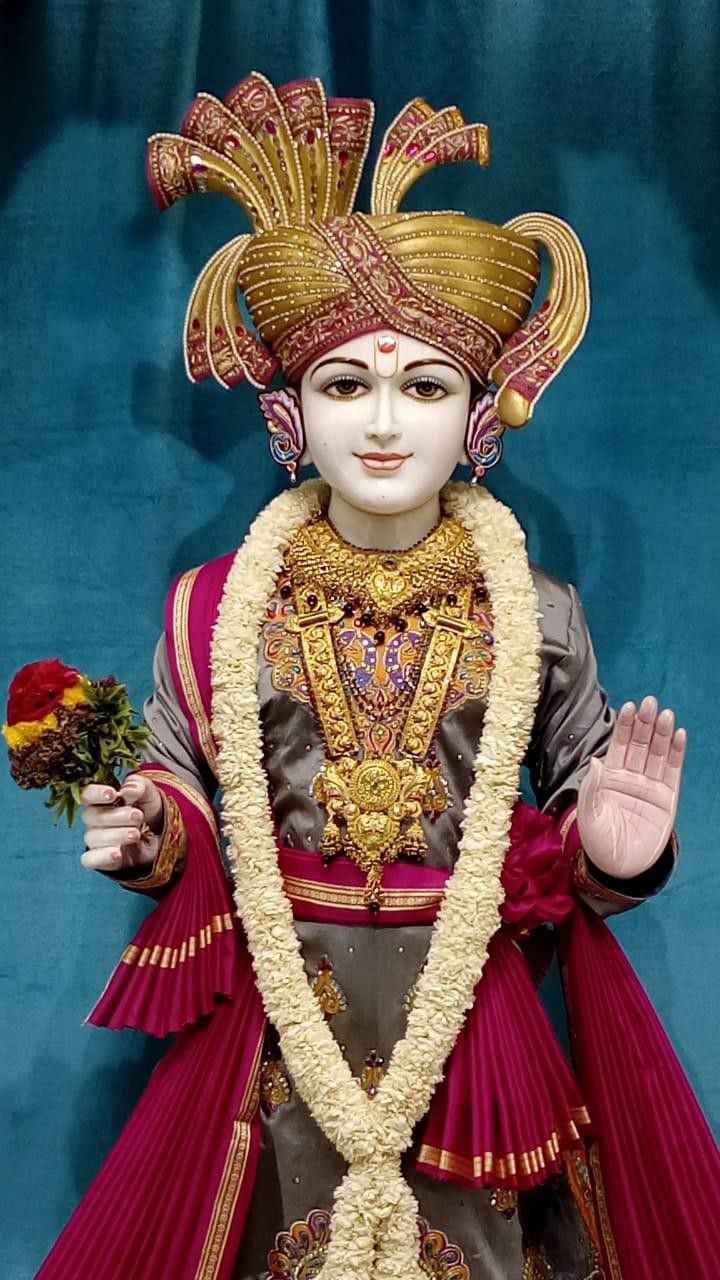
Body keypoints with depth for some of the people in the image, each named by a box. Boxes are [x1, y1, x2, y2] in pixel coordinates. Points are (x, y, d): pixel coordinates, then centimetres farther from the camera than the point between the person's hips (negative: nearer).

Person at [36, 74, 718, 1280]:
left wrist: (613, 850, -16)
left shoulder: (537, 614, -5)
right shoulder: (212, 607, -4)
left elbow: (577, 799, 4)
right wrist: (146, 835, -14)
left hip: (474, 1025, 0)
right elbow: (180, 781, 7)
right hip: (279, 1028, 1)